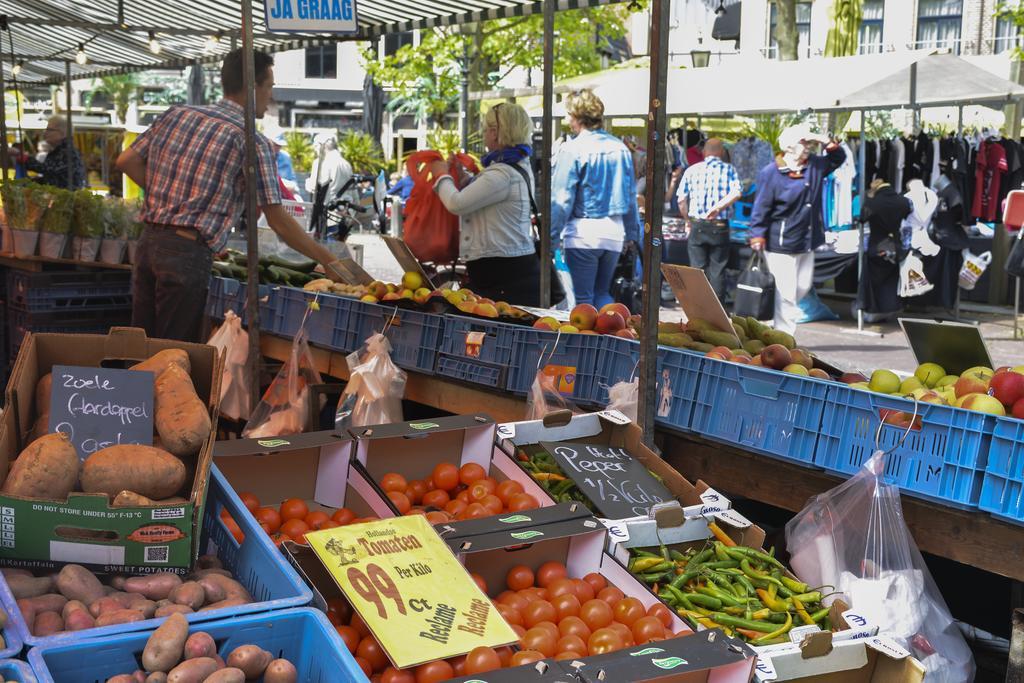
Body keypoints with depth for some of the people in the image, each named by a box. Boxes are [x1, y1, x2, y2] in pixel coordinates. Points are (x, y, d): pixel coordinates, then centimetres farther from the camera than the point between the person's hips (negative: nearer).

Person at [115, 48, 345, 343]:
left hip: (148, 241, 7)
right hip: (189, 252, -7)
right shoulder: (252, 142, -8)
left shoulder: (176, 114, 10)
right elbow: (278, 222, -9)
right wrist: (328, 260, -1)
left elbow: (126, 161, 12)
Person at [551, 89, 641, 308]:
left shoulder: (572, 149, -10)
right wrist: (632, 233, 21)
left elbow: (561, 198, -11)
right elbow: (631, 195, 13)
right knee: (603, 293, 16)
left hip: (583, 231, -5)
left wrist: (552, 237, -5)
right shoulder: (620, 148, 6)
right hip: (614, 232, 5)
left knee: (583, 298, 2)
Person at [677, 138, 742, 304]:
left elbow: (681, 200, 2)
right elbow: (736, 193, -15)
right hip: (719, 227, -1)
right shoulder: (729, 170, 3)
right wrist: (717, 207, -18)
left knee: (698, 269, 7)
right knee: (718, 270, 5)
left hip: (697, 226, 1)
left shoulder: (692, 170, 5)